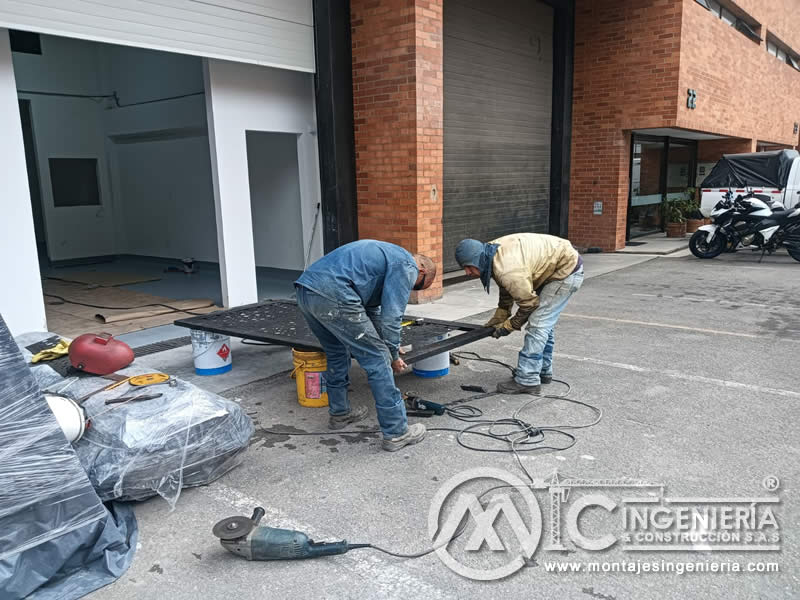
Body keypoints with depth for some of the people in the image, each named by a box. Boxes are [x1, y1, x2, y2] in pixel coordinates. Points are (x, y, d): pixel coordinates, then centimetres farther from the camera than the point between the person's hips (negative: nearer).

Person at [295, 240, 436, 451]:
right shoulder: (406, 266, 3)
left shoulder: (387, 255, 31)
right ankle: (396, 432, 5)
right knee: (376, 360, 0)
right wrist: (394, 355, 11)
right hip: (333, 296, -10)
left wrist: (387, 344, 43)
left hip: (305, 290, 10)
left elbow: (372, 308, 39)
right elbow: (391, 316, -3)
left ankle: (339, 413, 43)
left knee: (337, 353, 28)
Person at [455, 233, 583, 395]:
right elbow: (506, 290, 11)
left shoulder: (507, 270, -33)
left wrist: (508, 326, -8)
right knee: (545, 322, 18)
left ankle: (527, 381, -7)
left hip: (566, 270, -10)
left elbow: (528, 303, -21)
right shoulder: (493, 252, -4)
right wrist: (498, 318, 7)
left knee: (538, 323, -12)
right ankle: (543, 370, 31)